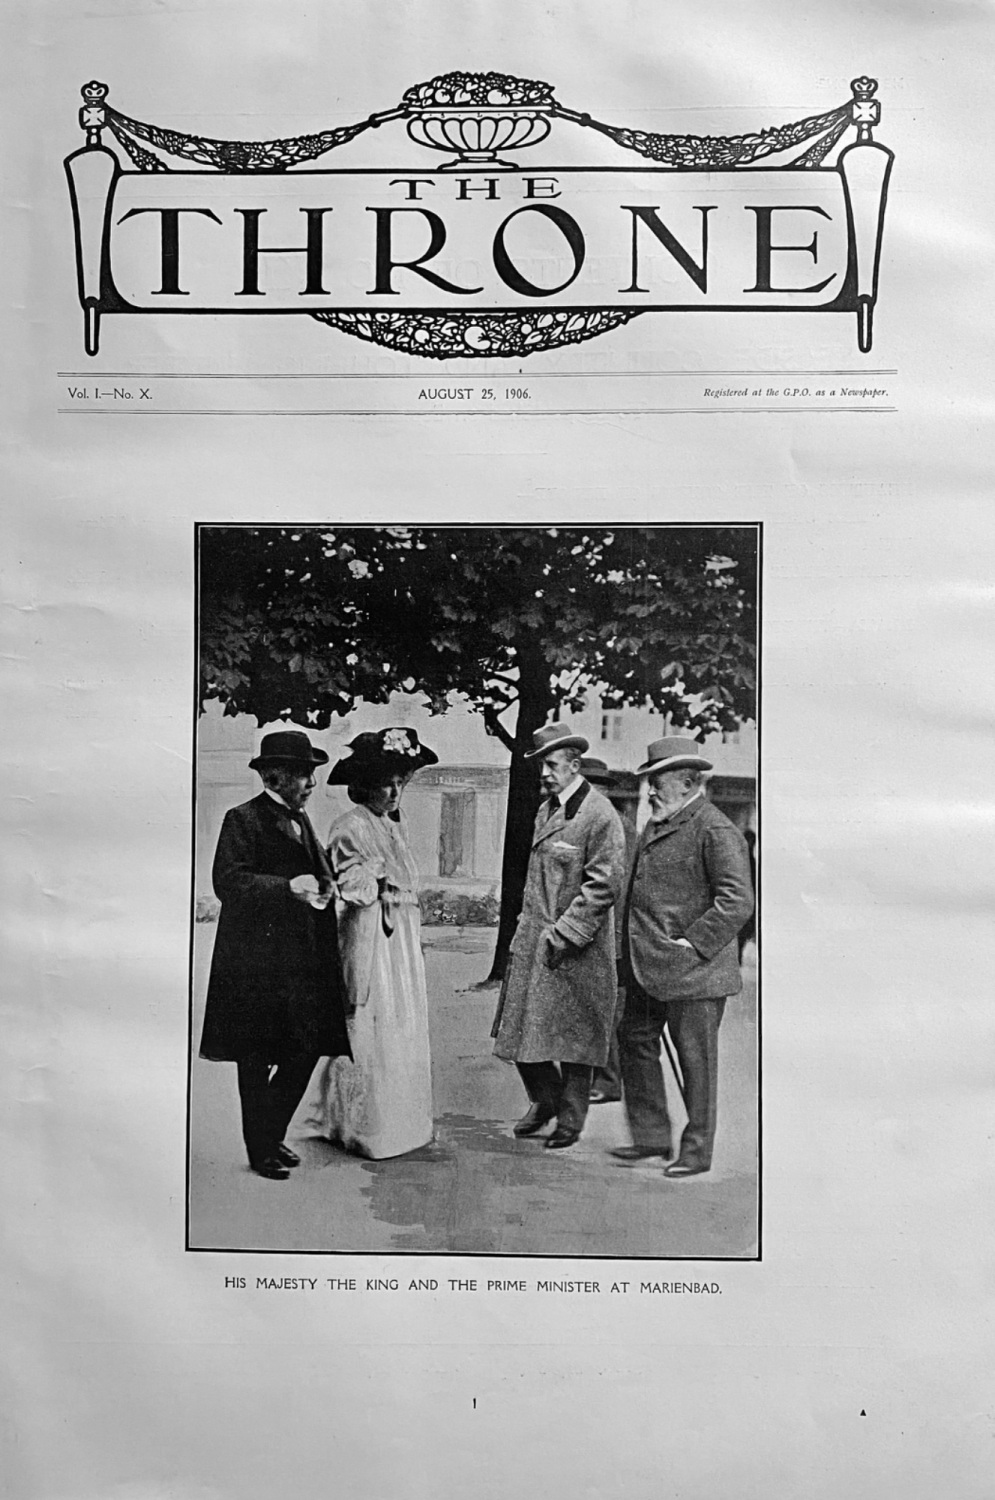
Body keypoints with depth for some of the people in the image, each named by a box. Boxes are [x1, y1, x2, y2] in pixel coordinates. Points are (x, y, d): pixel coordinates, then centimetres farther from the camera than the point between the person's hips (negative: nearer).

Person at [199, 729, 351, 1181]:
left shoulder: (300, 820, 16)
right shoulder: (243, 819, -9)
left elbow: (321, 871, 20)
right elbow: (227, 882, -18)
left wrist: (323, 887, -3)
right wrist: (288, 887, -26)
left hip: (303, 959, 7)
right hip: (257, 961, -7)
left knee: (306, 1050, 7)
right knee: (256, 1059, 4)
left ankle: (272, 1136, 25)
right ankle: (260, 1151, 18)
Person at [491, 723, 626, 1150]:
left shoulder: (600, 815, -12)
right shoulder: (545, 810, 12)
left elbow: (604, 885, -16)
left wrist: (564, 933, -17)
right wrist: (531, 925, 12)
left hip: (577, 948, -7)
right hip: (533, 940, 7)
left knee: (574, 1035, 5)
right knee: (520, 1029, 9)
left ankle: (570, 1121, 19)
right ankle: (545, 1099, 30)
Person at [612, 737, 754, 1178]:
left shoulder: (715, 831, -13)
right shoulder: (656, 826, 14)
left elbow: (738, 901, -20)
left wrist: (692, 943, -20)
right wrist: (632, 950, 16)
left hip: (692, 972, -9)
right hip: (645, 968, 9)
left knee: (696, 1060, 3)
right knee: (635, 1042, 14)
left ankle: (697, 1151, 16)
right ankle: (652, 1136, 27)